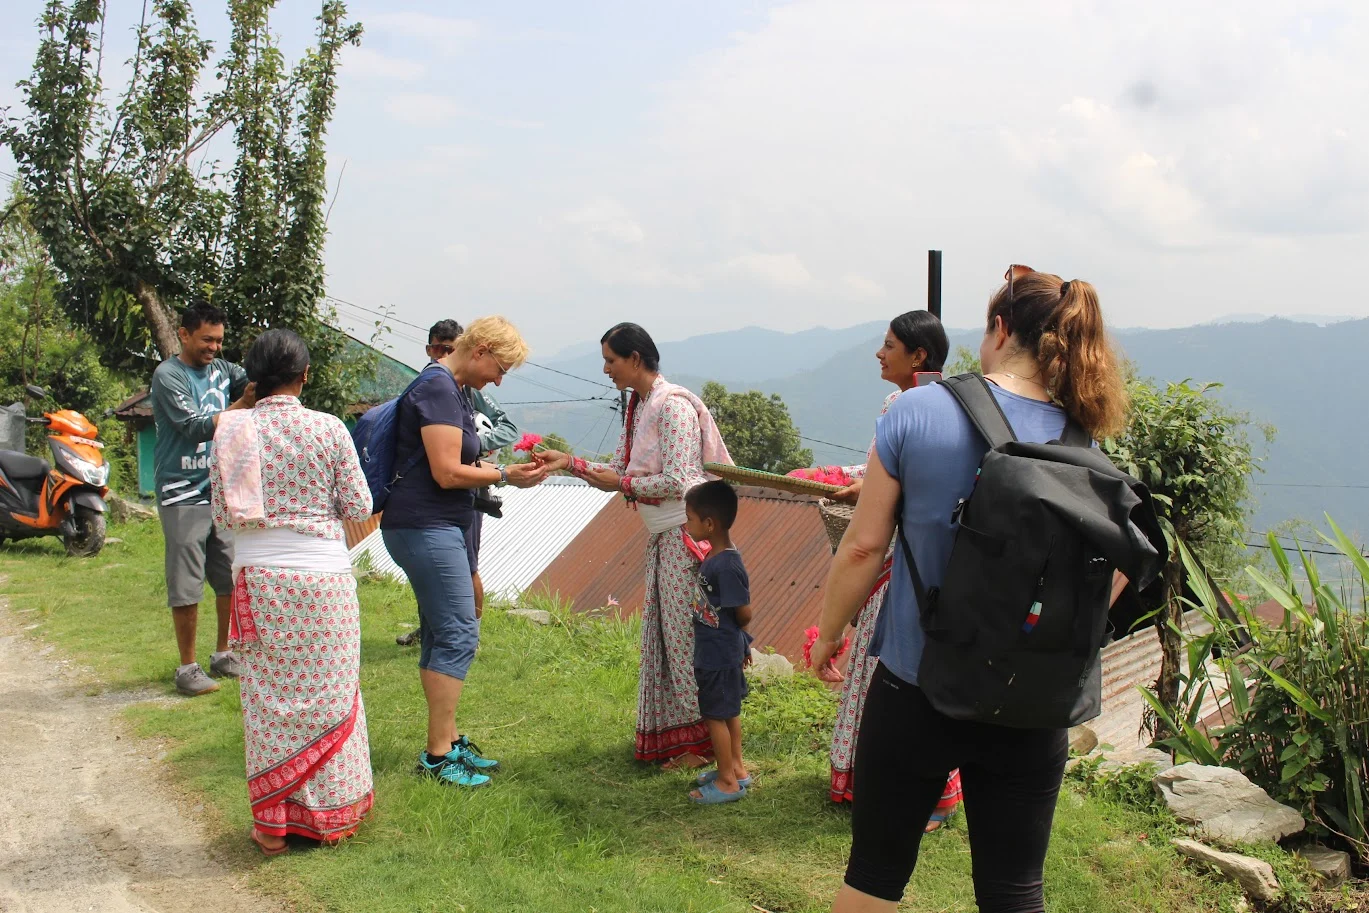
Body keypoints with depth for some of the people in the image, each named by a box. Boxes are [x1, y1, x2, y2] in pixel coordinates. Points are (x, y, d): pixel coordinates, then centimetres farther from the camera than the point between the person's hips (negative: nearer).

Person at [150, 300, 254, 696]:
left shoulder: (221, 369, 9)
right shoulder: (168, 376, -9)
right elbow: (195, 427, -16)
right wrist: (242, 405, -24)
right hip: (184, 496, -6)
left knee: (233, 580, 12)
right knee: (186, 587, -1)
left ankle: (223, 655, 26)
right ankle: (187, 667, 9)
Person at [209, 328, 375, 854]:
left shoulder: (231, 431, -2)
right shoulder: (328, 430, -8)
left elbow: (221, 516, 2)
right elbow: (359, 507, -3)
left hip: (257, 579, 2)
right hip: (322, 576, -1)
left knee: (268, 697, 10)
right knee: (326, 695, 10)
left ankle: (272, 823, 16)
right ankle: (330, 815, 19)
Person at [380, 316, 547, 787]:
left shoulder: (450, 389, 16)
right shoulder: (439, 389, -16)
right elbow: (447, 473, -20)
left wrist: (499, 467, 8)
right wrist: (506, 476, -10)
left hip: (438, 528, 11)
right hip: (426, 529, -11)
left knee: (440, 637, 13)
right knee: (459, 636, -9)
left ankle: (448, 741, 21)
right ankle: (438, 755, -5)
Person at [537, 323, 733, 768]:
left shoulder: (673, 406, -16)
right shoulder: (638, 407, 12)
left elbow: (675, 481, -21)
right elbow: (619, 472, 14)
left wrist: (623, 484, -12)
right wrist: (570, 463, 4)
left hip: (686, 532, -10)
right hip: (662, 536, 10)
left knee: (686, 634, -3)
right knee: (662, 633, 13)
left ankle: (703, 741, 9)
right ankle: (672, 735, 24)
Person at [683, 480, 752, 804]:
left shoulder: (727, 565, -27)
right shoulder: (714, 557, 1)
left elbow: (744, 614, -21)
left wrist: (728, 631, -3)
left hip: (718, 656, -9)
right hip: (725, 651, 9)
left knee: (715, 715, 4)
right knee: (728, 711, 20)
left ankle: (728, 782, 16)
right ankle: (736, 768, 35)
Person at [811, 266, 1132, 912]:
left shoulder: (916, 410, -12)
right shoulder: (1084, 448, -5)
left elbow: (864, 546, -8)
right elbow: (1114, 572, 4)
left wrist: (828, 632, 6)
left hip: (912, 692, -2)